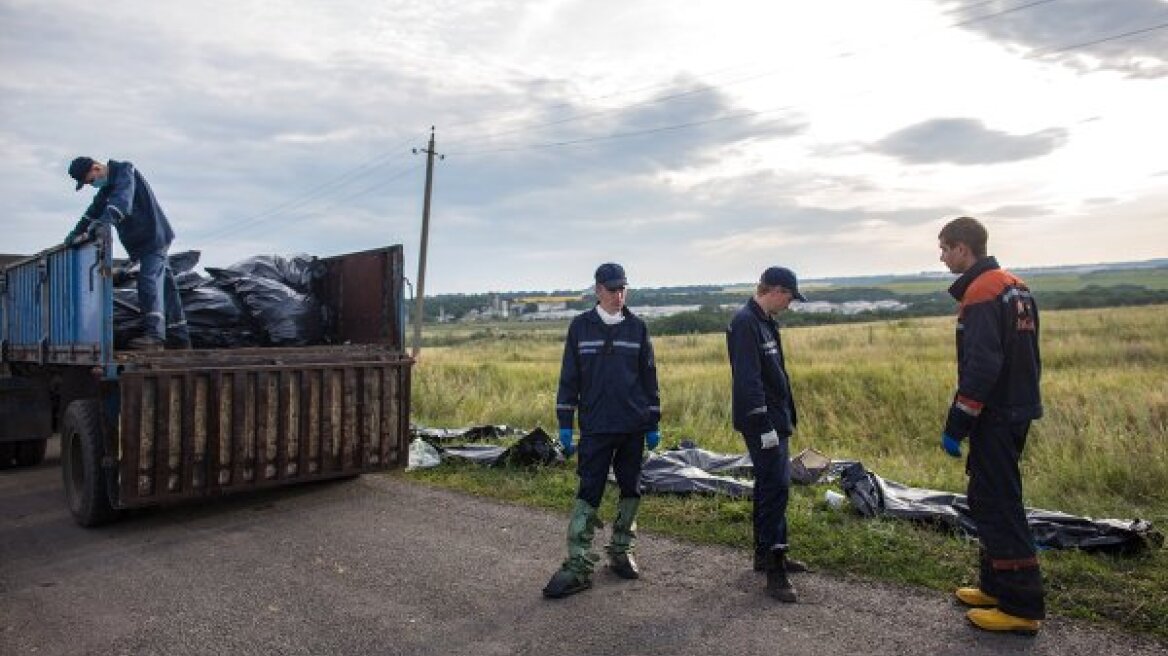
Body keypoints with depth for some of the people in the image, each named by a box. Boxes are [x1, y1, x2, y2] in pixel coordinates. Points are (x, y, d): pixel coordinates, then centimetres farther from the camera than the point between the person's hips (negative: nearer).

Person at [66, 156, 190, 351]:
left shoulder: (125, 171, -12)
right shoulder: (107, 185, 17)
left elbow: (122, 199, -30)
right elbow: (95, 209, 24)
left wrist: (106, 219, -42)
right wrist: (78, 231, 15)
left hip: (154, 236, -10)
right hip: (142, 241, 10)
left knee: (149, 281, -21)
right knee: (164, 285, 10)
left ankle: (154, 334, -32)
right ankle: (179, 337, 14)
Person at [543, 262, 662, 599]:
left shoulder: (637, 327, 4)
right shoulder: (581, 326, 1)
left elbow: (649, 377, 8)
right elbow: (569, 378, 2)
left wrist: (653, 424, 7)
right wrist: (565, 425, -1)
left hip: (633, 426, 2)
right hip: (595, 428, -2)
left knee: (630, 490, 11)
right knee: (588, 494, -4)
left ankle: (622, 552, 27)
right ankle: (577, 567, 0)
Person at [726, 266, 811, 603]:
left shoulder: (764, 322, 14)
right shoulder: (745, 323, -18)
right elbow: (748, 380, -23)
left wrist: (785, 417, 21)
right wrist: (764, 426, -23)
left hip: (775, 420, 10)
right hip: (762, 423, -10)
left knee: (771, 484, 16)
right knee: (776, 487, -10)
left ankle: (765, 552, 28)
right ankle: (775, 566, -4)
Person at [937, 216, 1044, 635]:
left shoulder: (981, 294, -17)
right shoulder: (1014, 287, 14)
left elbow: (981, 368, -23)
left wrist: (955, 426, -18)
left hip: (995, 417, -10)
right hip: (1018, 409, 10)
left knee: (997, 504, -4)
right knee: (991, 498, 18)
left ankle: (1021, 607, 3)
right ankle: (996, 585, 28)